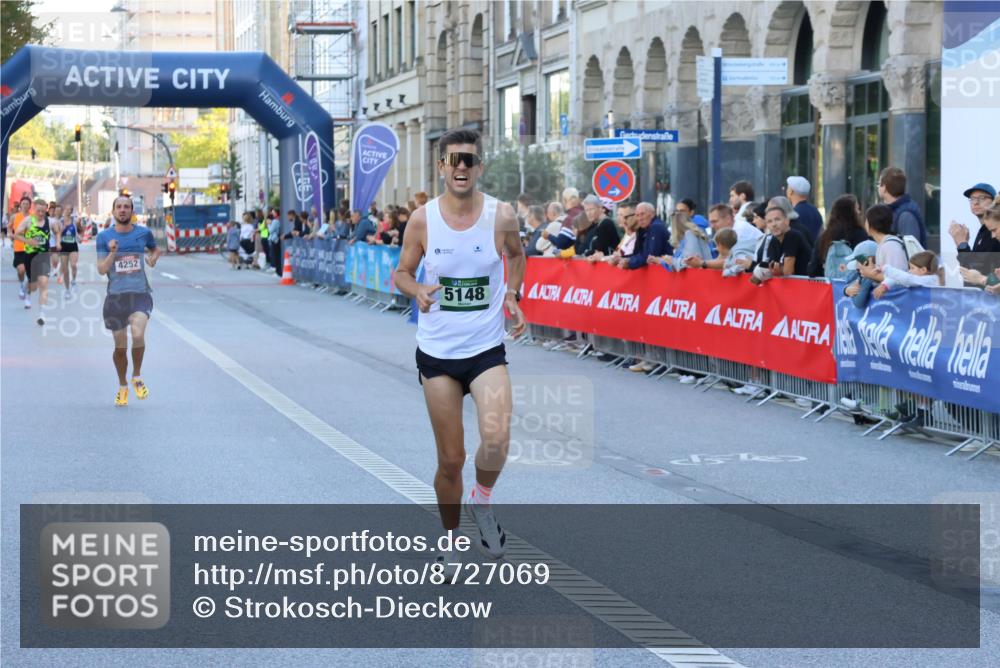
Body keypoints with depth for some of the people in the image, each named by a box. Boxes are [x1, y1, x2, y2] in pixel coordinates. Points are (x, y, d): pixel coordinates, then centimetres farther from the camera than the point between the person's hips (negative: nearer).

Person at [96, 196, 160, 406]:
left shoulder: (143, 233, 3)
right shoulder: (104, 237, 0)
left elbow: (155, 249, 24)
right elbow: (101, 270, -5)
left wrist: (153, 258, 2)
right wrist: (112, 253, -21)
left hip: (140, 294, -1)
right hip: (115, 296, 1)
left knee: (138, 334, -26)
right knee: (120, 347, 8)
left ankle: (137, 377, -1)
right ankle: (122, 387, 31)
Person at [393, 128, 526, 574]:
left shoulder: (501, 216, -5)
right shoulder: (423, 220, -5)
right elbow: (402, 273, 6)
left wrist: (512, 295, 2)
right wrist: (417, 290, -16)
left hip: (487, 350, -1)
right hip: (437, 353, 1)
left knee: (496, 438, -25)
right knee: (451, 460, 5)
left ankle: (482, 500, 6)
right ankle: (449, 542, 27)